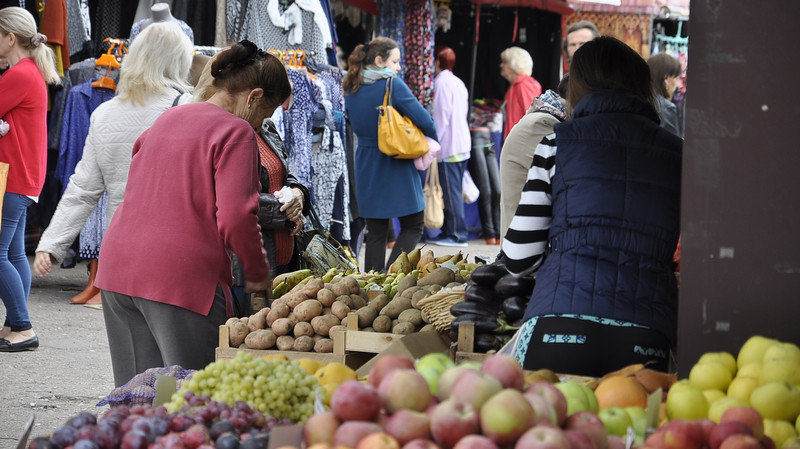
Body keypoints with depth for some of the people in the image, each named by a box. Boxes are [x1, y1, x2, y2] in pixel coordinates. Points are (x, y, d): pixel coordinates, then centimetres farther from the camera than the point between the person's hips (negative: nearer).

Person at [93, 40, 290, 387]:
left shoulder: (166, 119, 19)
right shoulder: (237, 132, -6)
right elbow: (236, 217, -16)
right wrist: (258, 275, -3)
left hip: (117, 267, 8)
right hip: (183, 277, -8)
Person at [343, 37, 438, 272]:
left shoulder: (351, 89, 6)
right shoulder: (393, 85, -14)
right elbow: (424, 121, -14)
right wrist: (431, 143, 4)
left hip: (366, 164, 6)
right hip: (396, 165, -6)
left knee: (376, 231, 11)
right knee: (413, 226, 4)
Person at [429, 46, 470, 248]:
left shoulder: (442, 82, -10)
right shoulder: (458, 83, 17)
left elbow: (441, 117, -15)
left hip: (449, 146, -9)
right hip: (462, 145, 9)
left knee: (451, 192, -7)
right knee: (454, 191, 11)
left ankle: (457, 234, -6)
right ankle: (448, 232, 14)